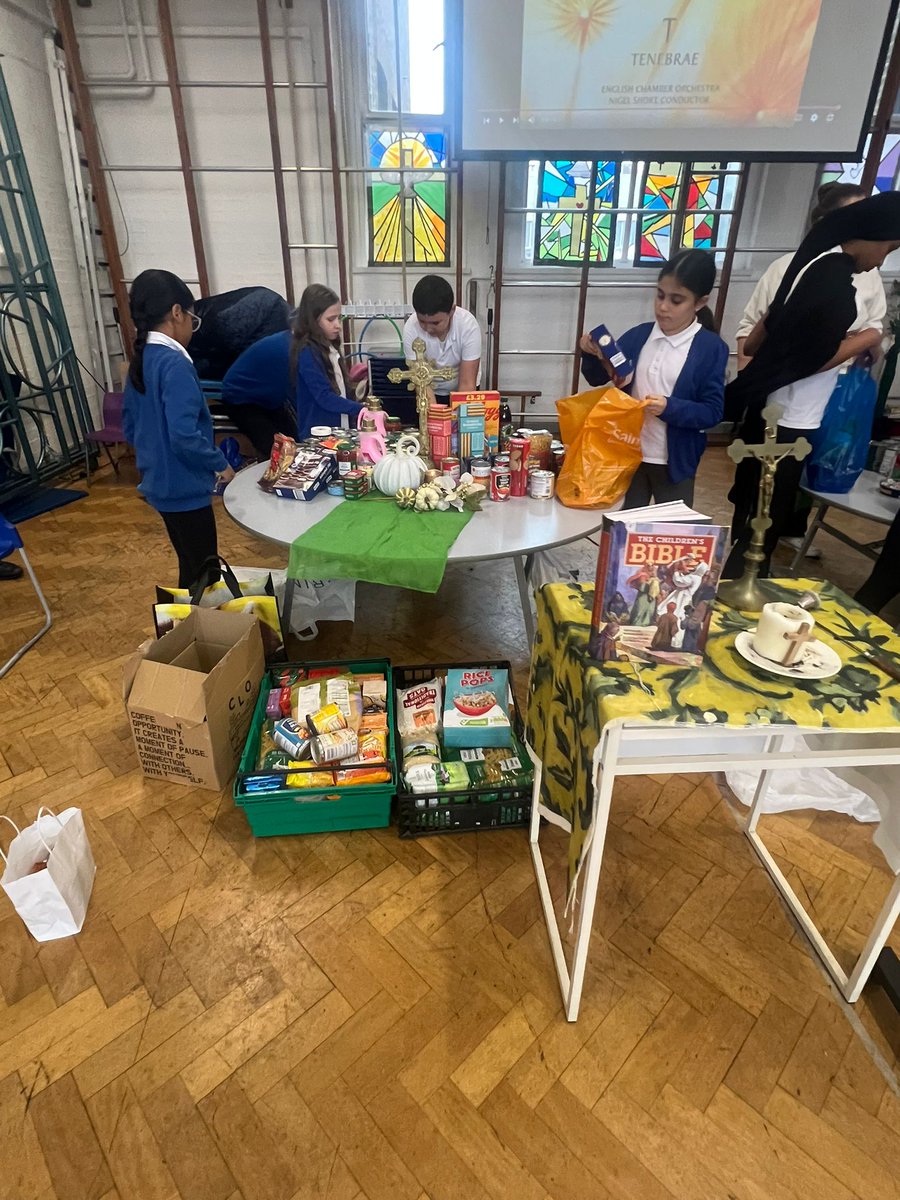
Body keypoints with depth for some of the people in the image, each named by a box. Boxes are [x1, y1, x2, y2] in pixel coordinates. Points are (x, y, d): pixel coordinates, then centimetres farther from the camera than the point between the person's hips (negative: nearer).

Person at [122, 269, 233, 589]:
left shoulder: (139, 361, 8)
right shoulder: (175, 364, -20)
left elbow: (129, 429, 15)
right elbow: (184, 436, -27)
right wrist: (220, 464, -13)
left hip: (159, 483, 9)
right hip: (184, 487, -9)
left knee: (191, 568, 21)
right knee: (202, 574, 2)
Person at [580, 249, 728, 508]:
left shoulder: (711, 348, -8)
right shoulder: (638, 335, 0)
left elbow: (713, 412, -11)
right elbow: (599, 378, 4)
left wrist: (670, 408, -26)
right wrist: (592, 355, -16)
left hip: (675, 461, -3)